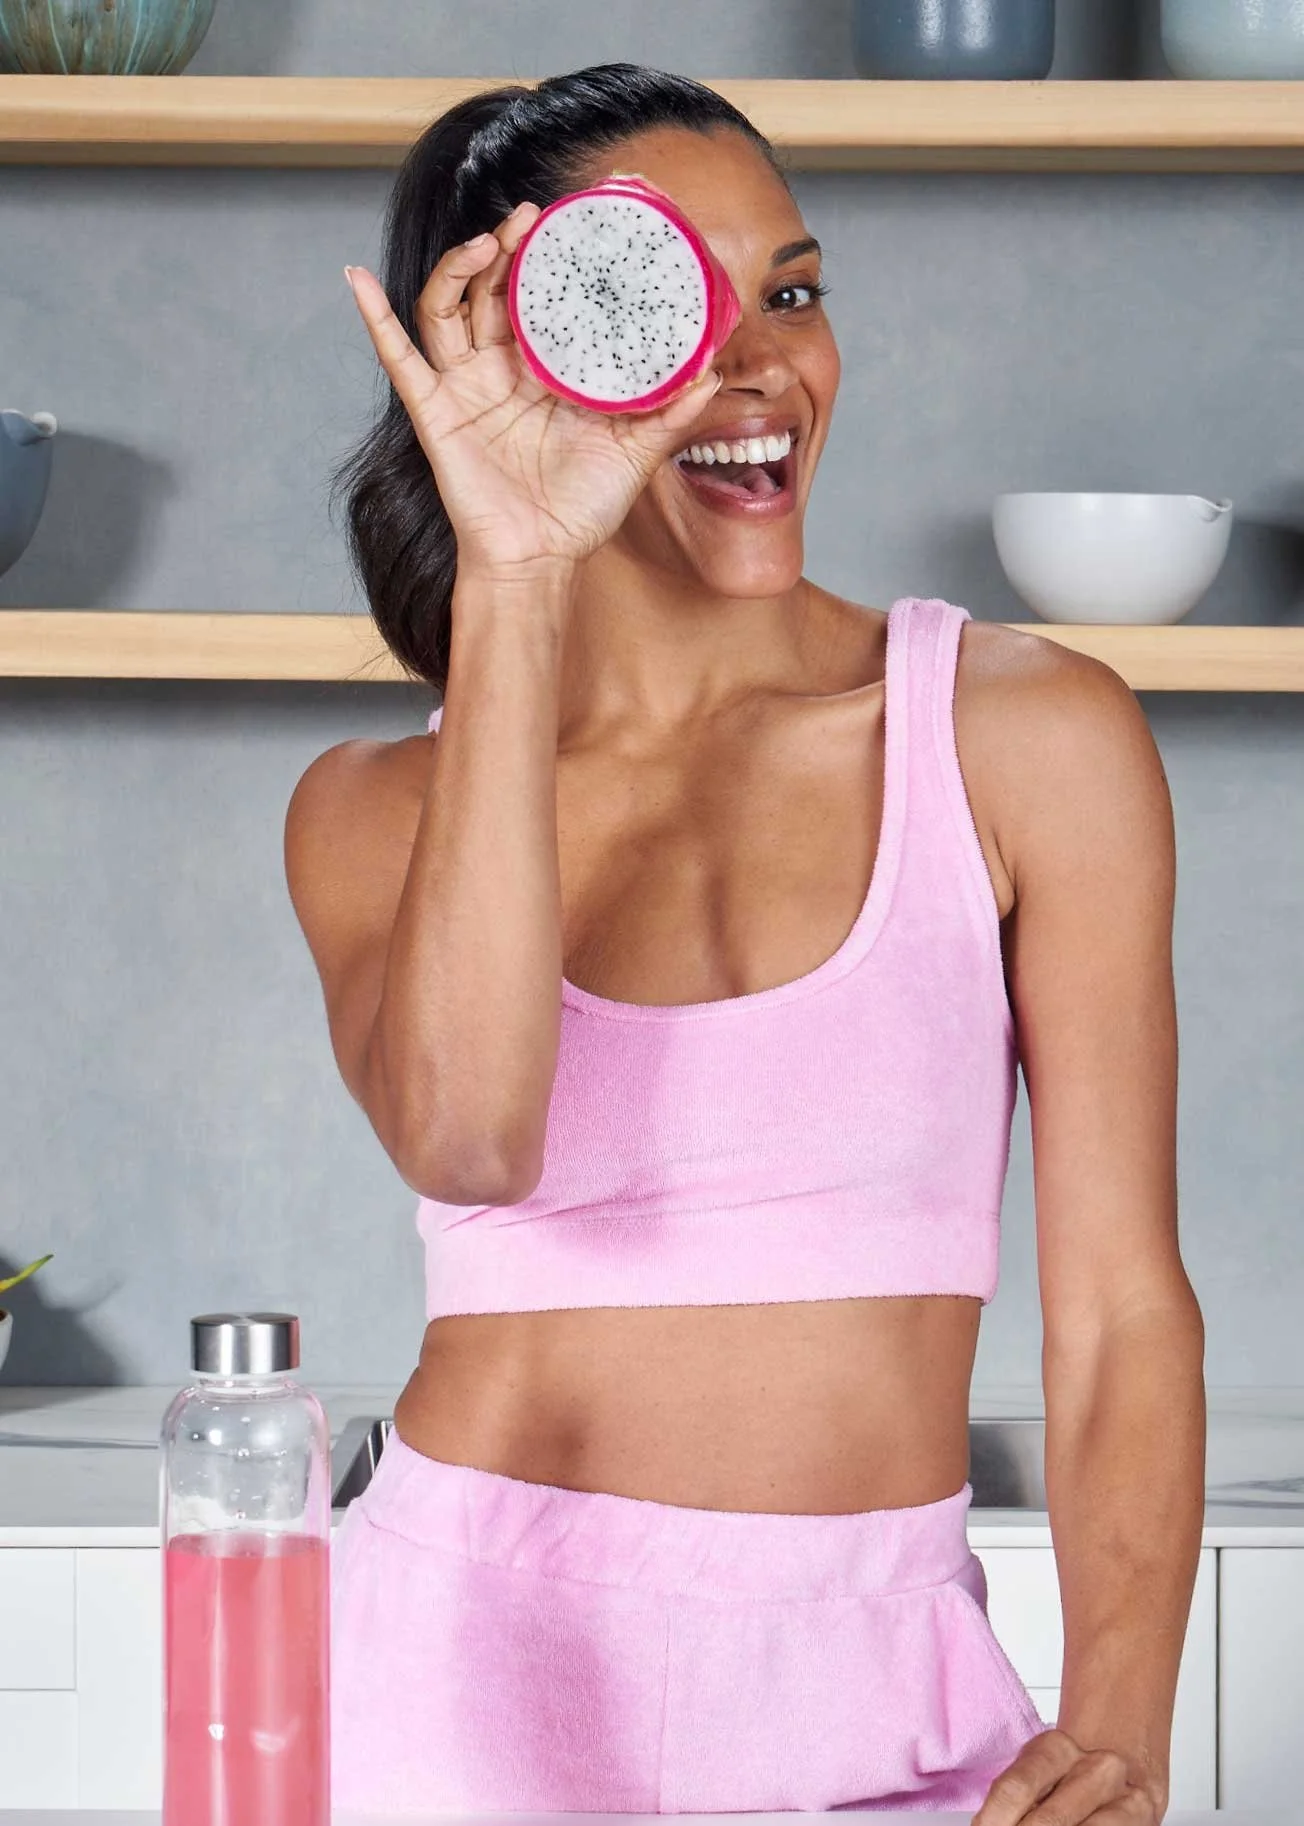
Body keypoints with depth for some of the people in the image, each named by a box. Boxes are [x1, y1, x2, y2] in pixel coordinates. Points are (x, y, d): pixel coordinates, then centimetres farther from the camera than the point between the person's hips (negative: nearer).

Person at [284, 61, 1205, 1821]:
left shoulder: (1029, 736, 0)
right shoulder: (377, 809, 4)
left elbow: (1119, 1299, -1)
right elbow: (466, 1134, -19)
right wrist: (513, 591, -19)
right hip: (472, 1672, 0)